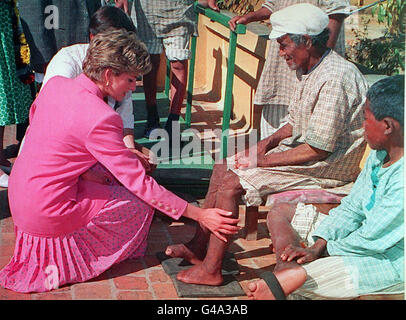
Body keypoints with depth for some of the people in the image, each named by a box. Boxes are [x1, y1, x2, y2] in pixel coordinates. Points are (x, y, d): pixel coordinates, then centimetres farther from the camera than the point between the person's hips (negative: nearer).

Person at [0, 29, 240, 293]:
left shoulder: (56, 84, -2)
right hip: (48, 216, -8)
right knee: (141, 202, 4)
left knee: (113, 170, 19)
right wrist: (199, 215, -18)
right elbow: (140, 184, -23)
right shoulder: (100, 119, -25)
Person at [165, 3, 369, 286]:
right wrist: (266, 144, 1)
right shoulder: (307, 71, 8)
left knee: (230, 185, -18)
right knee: (223, 168, 5)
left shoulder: (334, 79, -25)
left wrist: (262, 160, -19)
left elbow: (318, 149, -26)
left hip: (327, 166, -10)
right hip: (300, 149, 10)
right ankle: (199, 246, 10)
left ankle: (211, 269, -7)